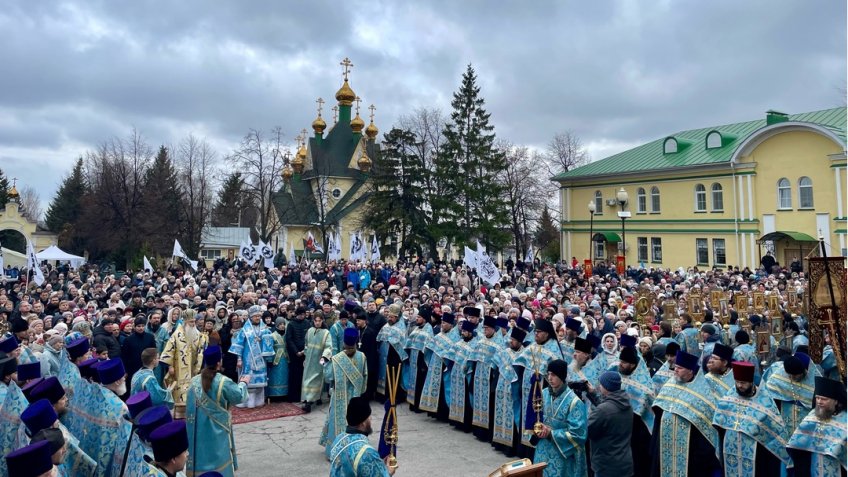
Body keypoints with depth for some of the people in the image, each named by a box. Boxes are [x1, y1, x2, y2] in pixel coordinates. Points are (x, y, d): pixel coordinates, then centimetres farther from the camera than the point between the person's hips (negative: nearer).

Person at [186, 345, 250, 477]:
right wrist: (243, 383, 12)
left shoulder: (194, 381, -3)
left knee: (200, 458, 15)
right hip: (217, 431, -4)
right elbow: (239, 397, -5)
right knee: (220, 464, 8)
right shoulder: (223, 382, -18)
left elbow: (192, 406, 10)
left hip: (199, 432, 5)